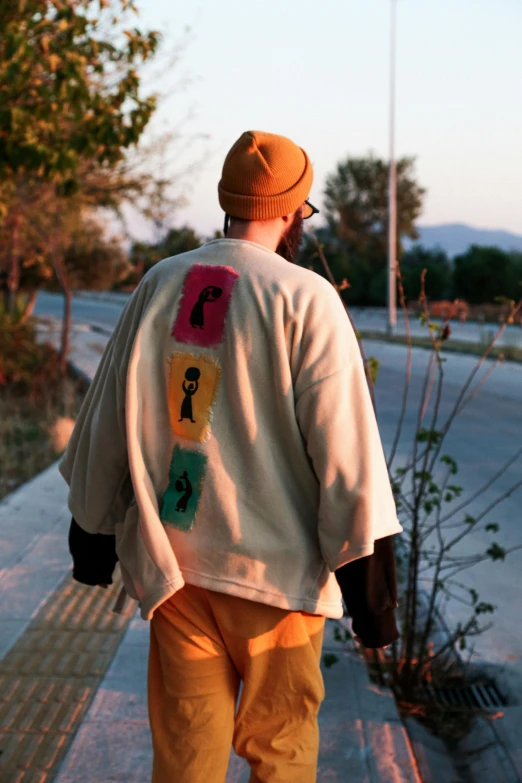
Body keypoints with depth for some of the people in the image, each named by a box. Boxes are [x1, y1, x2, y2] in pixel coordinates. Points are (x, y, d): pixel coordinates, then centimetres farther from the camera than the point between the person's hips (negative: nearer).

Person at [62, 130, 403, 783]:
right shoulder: (307, 298, -11)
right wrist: (368, 574, -7)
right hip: (274, 564, -4)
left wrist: (93, 531, 20)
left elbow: (107, 419, 10)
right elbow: (344, 446, -13)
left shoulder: (160, 284, 4)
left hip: (169, 558, 4)